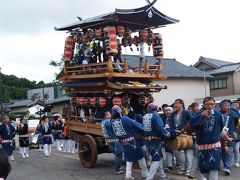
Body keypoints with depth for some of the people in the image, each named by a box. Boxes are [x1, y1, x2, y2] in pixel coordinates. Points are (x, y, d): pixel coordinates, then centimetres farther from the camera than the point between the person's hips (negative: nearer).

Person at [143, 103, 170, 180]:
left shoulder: (145, 116, 8)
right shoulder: (155, 116, -12)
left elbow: (144, 128, 10)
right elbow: (160, 128, -22)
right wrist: (166, 133, -9)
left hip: (148, 140, 8)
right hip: (155, 140, -8)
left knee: (159, 156, 22)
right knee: (156, 159, -3)